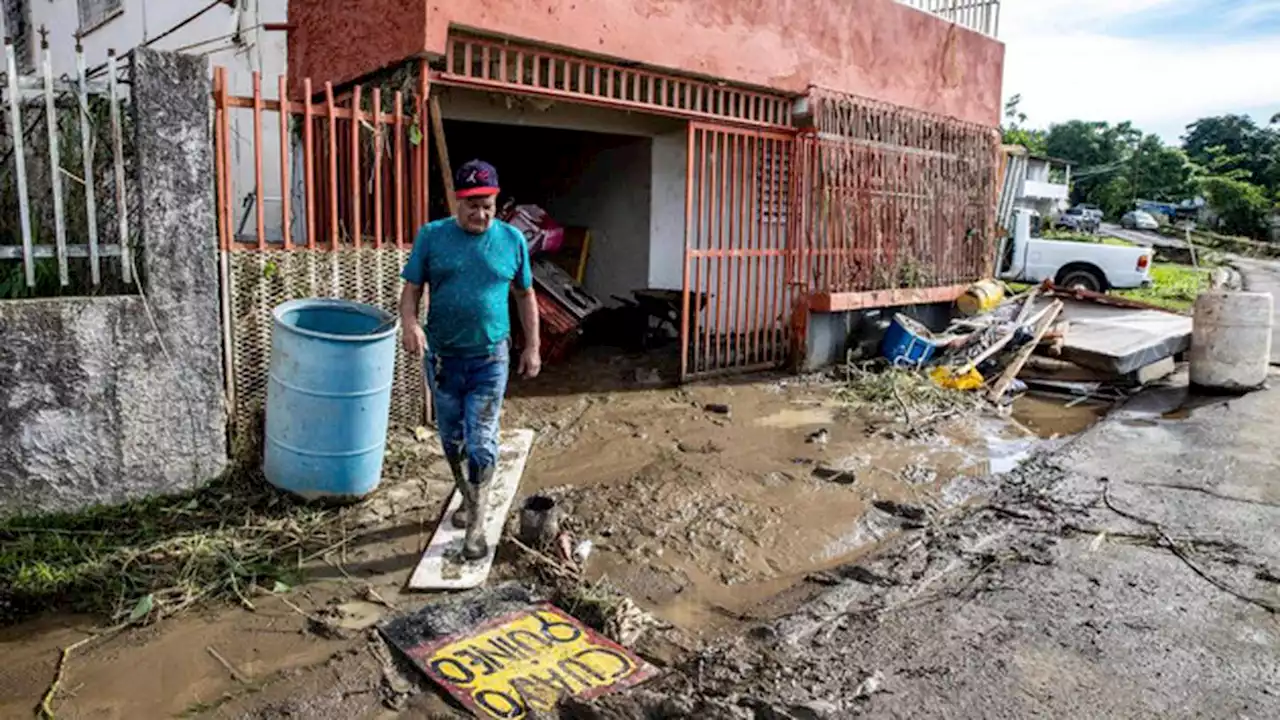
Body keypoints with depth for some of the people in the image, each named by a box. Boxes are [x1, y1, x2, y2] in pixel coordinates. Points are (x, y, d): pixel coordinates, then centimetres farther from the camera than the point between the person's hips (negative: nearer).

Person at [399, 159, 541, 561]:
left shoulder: (512, 240, -1)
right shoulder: (431, 237, -3)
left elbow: (525, 296, 7)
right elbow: (412, 289, -2)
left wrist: (532, 347, 6)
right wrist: (410, 324, -23)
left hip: (490, 359, -1)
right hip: (442, 358, 2)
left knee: (481, 445, -3)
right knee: (452, 439, 16)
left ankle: (476, 527, 9)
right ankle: (468, 499, 40)